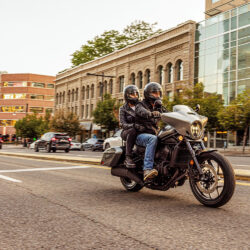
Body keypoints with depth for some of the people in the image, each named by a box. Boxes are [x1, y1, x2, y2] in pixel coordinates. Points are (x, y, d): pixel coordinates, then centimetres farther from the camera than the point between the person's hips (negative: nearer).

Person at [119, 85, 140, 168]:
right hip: (126, 132, -3)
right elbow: (123, 124, -10)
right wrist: (133, 125, -30)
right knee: (133, 130, -38)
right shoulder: (123, 109, 2)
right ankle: (128, 158, -35)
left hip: (140, 131, 3)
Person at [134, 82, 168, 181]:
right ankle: (147, 169, -48)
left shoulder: (159, 107, 21)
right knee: (153, 139, -38)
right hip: (141, 135, -6)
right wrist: (151, 114, -45)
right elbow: (142, 112, -23)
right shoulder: (140, 105, 1)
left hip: (155, 134, 6)